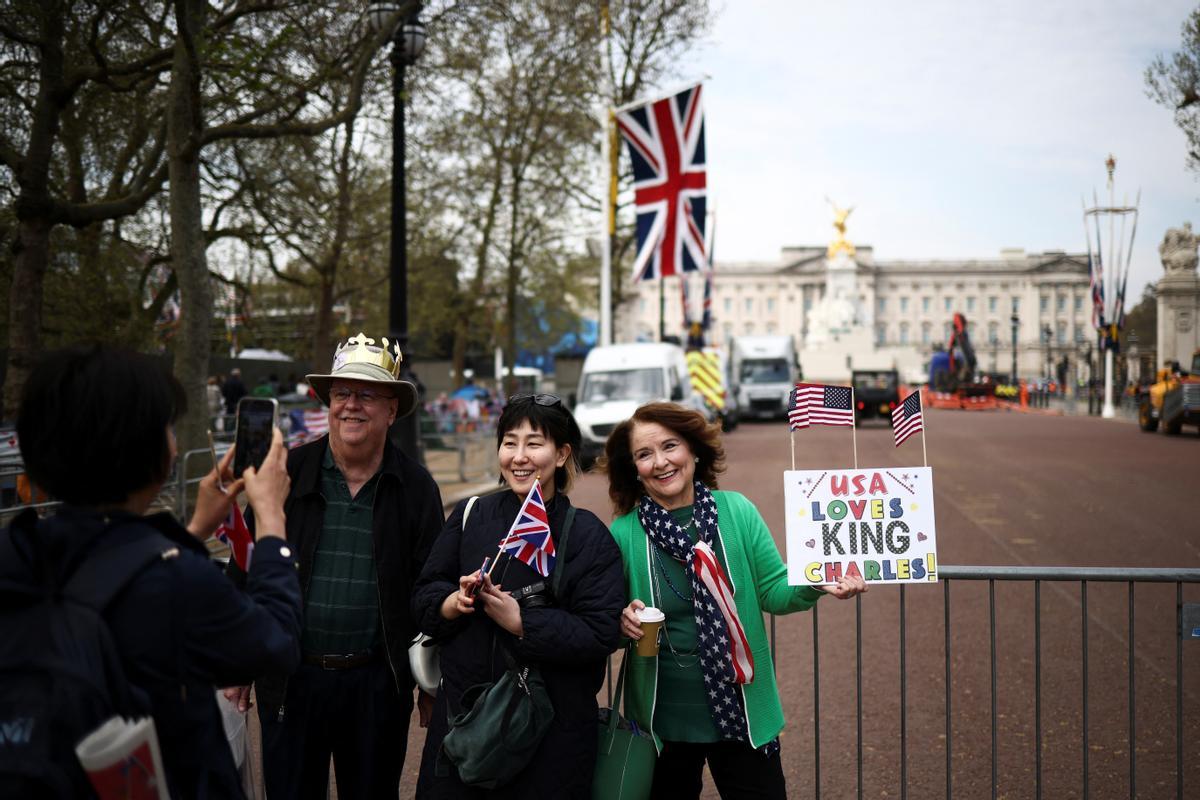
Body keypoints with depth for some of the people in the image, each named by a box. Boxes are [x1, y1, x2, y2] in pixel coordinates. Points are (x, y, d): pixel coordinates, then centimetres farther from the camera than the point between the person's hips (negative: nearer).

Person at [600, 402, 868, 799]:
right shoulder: (623, 534, -7)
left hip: (744, 715, 0)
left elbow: (773, 591, 0)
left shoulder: (737, 512, -5)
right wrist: (623, 622, -19)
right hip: (662, 720, 0)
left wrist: (818, 582, -18)